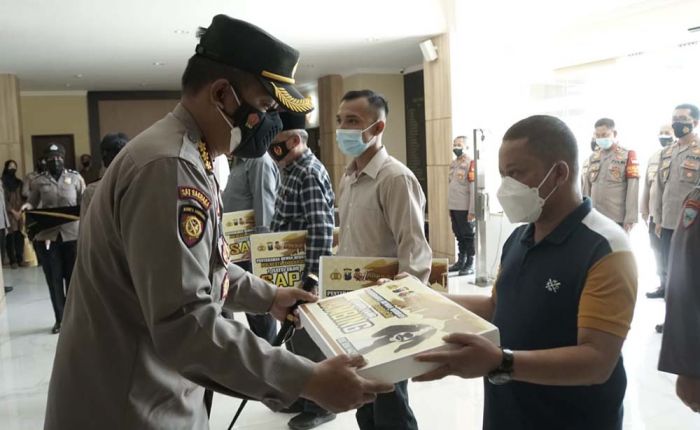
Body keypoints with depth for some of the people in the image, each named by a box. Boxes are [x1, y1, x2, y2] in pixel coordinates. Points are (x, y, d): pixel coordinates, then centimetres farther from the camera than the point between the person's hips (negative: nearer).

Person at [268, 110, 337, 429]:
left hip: (304, 273, -10)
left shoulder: (310, 173, -19)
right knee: (295, 335, 19)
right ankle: (302, 395, 35)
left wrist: (310, 278, -26)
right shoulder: (292, 170, 11)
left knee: (310, 340, 4)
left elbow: (321, 231, -26)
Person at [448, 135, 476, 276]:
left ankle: (470, 264, 6)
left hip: (465, 208, -8)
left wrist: (472, 210, -19)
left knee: (468, 236, 0)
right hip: (454, 207, 8)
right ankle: (461, 261, 24)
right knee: (459, 236, 15)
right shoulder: (453, 163, 14)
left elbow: (474, 189, -16)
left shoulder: (471, 163, -12)